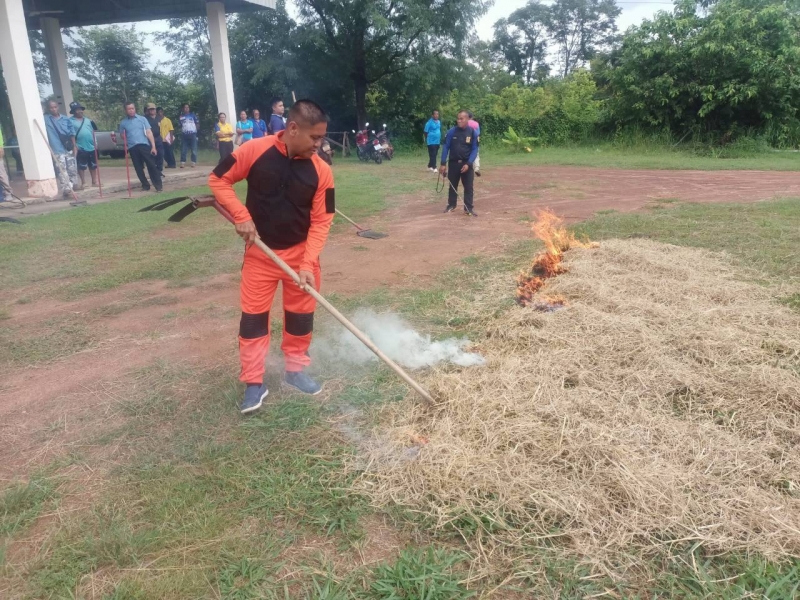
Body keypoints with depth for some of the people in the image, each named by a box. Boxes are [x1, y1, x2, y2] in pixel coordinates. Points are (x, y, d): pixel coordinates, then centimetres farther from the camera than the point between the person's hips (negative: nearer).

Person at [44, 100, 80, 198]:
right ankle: (66, 189, -14)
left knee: (72, 169, 11)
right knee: (61, 171, -9)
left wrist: (74, 146, 3)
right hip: (57, 150, -3)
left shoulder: (66, 119, 7)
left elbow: (72, 134, 8)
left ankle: (74, 185, 29)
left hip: (69, 148, 3)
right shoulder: (45, 119, 2)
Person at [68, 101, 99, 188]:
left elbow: (93, 131, 18)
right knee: (81, 166, -2)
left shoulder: (88, 120, 13)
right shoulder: (71, 121, -3)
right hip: (81, 148, -5)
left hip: (91, 147, 5)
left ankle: (94, 182, 19)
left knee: (93, 166, 11)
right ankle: (83, 183, 5)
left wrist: (95, 143, 12)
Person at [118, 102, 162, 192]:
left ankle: (158, 185, -5)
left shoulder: (142, 119, 6)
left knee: (151, 165, -8)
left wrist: (153, 146, -7)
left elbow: (149, 132, 1)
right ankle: (145, 185, 15)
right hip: (132, 148, 2)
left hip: (144, 145, -2)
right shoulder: (123, 122, 11)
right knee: (138, 168, 4)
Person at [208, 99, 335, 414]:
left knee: (301, 314, 11)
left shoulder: (321, 170, -12)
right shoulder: (255, 150, -16)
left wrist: (308, 263, -19)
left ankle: (295, 370, 31)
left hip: (300, 251, 2)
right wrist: (241, 216, -17)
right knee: (253, 315, 3)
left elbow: (321, 221, -10)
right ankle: (254, 383, 16)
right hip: (260, 251, -1)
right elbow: (218, 179, -5)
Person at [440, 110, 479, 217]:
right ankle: (451, 205, 26)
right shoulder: (452, 132, -5)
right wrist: (443, 163, -8)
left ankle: (468, 208, 5)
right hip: (453, 163, 1)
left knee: (468, 187, 0)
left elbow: (474, 149, -5)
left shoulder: (472, 132, -6)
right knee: (452, 185, 12)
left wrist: (468, 164, -16)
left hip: (466, 164, -1)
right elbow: (446, 147, -3)